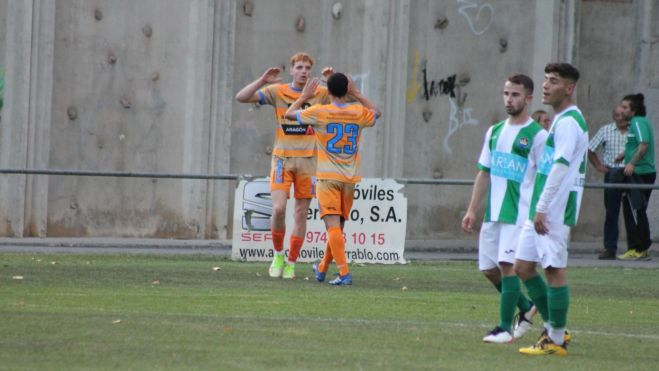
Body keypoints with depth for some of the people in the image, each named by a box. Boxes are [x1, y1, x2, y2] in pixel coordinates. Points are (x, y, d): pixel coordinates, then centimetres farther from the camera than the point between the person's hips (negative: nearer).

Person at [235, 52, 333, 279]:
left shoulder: (321, 94, 4)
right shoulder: (278, 92, 1)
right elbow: (241, 97, -4)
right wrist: (263, 81, -17)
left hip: (308, 160, 1)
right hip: (282, 158, -1)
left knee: (301, 213, 2)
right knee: (278, 209, -15)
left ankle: (291, 263, 12)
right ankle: (278, 254, 8)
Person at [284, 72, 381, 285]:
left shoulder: (319, 112, -6)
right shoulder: (359, 113, 2)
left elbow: (289, 114, 9)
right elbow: (376, 113, 27)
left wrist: (304, 96, 23)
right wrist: (356, 95, 29)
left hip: (327, 178, -4)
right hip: (350, 179, 4)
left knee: (333, 225, -11)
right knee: (338, 226, 15)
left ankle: (344, 273, -24)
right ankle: (322, 270, 30)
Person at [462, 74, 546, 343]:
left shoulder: (537, 136, -6)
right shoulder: (495, 132, 14)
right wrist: (472, 209, 13)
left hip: (520, 212, -7)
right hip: (493, 212, 7)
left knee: (507, 264, -13)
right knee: (488, 268, 9)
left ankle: (505, 329, -6)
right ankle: (525, 307, 29)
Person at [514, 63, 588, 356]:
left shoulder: (569, 121, -13)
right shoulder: (559, 120, 19)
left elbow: (561, 166, -21)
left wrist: (542, 208, -23)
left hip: (556, 211, -10)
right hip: (540, 211, 10)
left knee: (555, 269, -5)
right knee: (523, 266, 11)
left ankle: (556, 340, 1)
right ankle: (553, 328, 18)